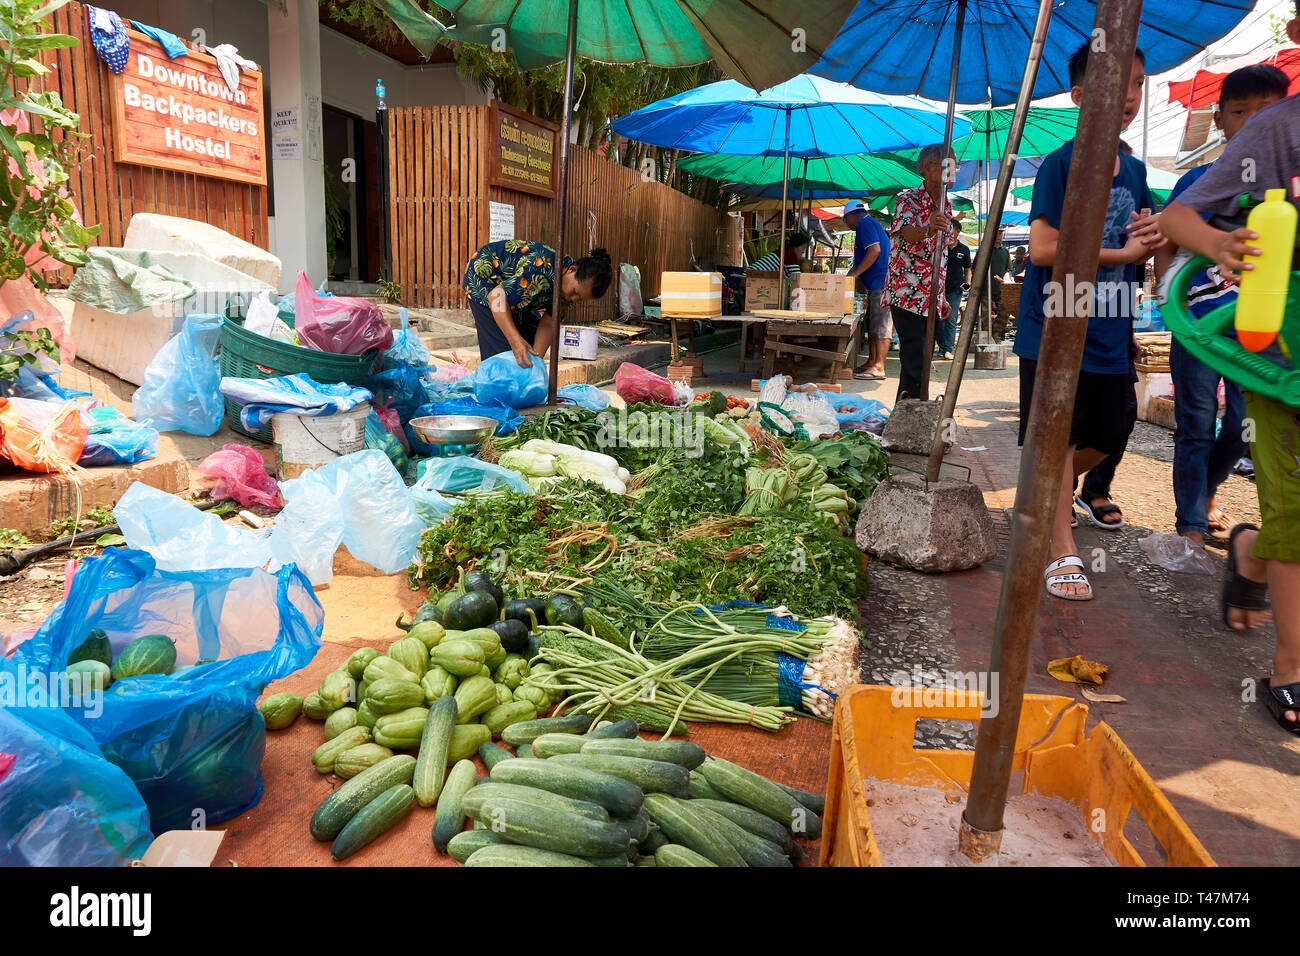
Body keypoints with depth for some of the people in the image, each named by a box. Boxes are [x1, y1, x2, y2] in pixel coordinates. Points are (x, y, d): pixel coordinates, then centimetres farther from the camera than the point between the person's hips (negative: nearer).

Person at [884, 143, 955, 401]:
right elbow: (908, 233, -27)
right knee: (914, 360, -14)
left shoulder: (946, 206, 16)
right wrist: (928, 229, -50)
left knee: (920, 358, 10)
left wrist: (942, 296, 21)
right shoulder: (908, 199, -6)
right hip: (906, 293, -8)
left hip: (930, 297, 8)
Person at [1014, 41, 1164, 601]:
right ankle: (1063, 552, 9)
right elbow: (1043, 248, -18)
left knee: (1108, 437, 14)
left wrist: (1150, 240, -2)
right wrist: (1121, 253, -14)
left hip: (1109, 333, 7)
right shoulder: (1061, 164, -9)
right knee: (1056, 439, 0)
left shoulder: (1134, 171, 13)